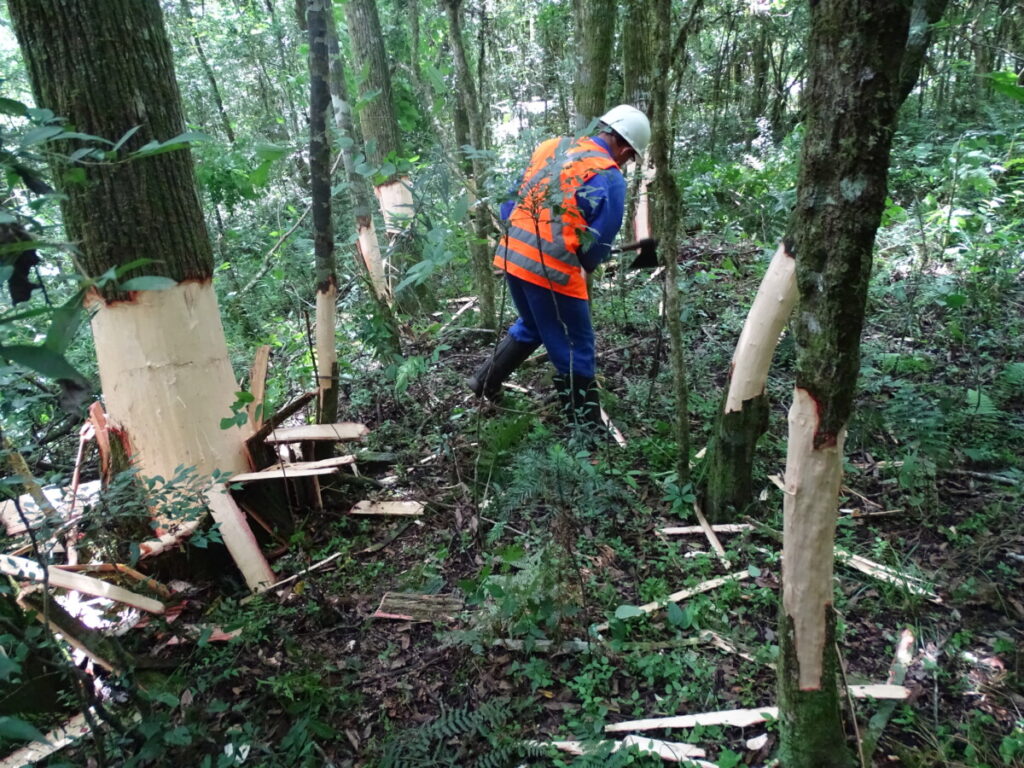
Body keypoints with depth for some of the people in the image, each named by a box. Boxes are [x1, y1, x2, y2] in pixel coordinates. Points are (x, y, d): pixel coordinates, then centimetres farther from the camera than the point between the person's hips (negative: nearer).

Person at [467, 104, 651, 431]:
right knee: (576, 353, 7)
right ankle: (588, 429, 17)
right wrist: (585, 266, 15)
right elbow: (598, 241, -5)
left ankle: (485, 382, 40)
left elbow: (514, 196, 16)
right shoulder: (609, 178, -8)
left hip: (510, 256, 8)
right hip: (552, 269, -7)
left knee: (530, 327, 31)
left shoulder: (551, 145, 12)